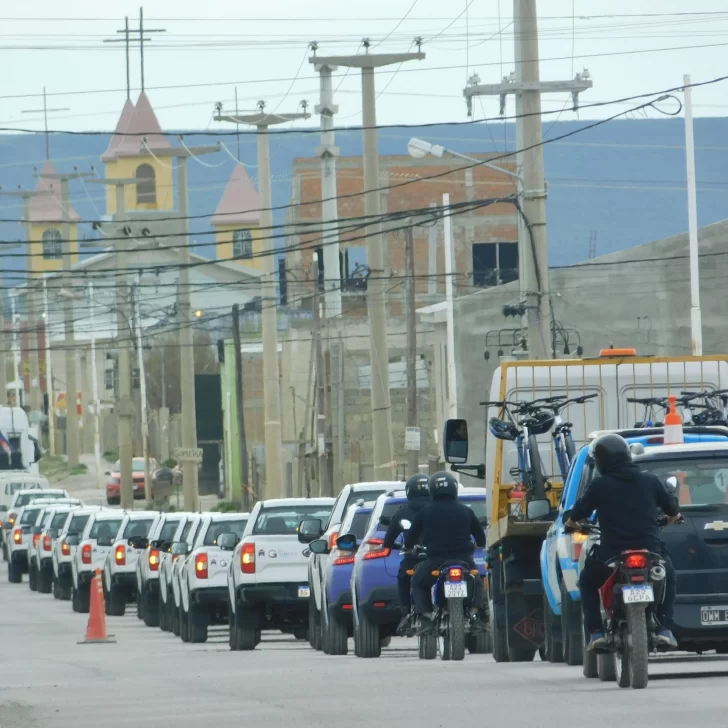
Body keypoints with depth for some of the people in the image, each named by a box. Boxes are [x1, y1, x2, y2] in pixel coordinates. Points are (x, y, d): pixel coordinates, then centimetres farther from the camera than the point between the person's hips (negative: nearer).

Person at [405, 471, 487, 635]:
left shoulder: (425, 513, 4)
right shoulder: (465, 511, 9)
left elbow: (410, 537, 10)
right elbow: (481, 538, 18)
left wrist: (408, 546, 34)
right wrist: (479, 545, 41)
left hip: (435, 560, -2)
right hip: (463, 559, 2)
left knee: (418, 584, 22)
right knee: (477, 582, 28)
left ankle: (426, 618, 0)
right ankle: (473, 614, 2)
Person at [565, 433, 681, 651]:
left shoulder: (600, 485, -1)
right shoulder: (650, 481, 6)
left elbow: (580, 510, 9)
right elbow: (672, 508, 17)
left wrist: (571, 522, 32)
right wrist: (672, 516, 41)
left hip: (612, 554, -2)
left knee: (587, 583, 27)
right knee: (668, 578, 32)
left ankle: (596, 632, 11)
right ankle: (664, 629, 16)